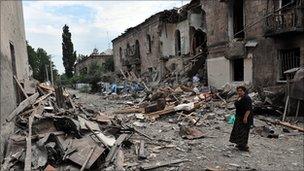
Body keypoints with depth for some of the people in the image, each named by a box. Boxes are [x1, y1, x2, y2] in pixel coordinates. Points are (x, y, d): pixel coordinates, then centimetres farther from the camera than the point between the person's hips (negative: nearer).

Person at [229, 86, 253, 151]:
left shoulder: (246, 98, -19)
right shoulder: (239, 97, 10)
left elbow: (248, 109, -25)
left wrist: (245, 117, -27)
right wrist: (237, 116, 20)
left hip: (245, 117, -10)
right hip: (239, 117, 10)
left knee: (243, 131, -5)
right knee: (239, 130, 14)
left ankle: (245, 146, 3)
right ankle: (240, 144, 24)